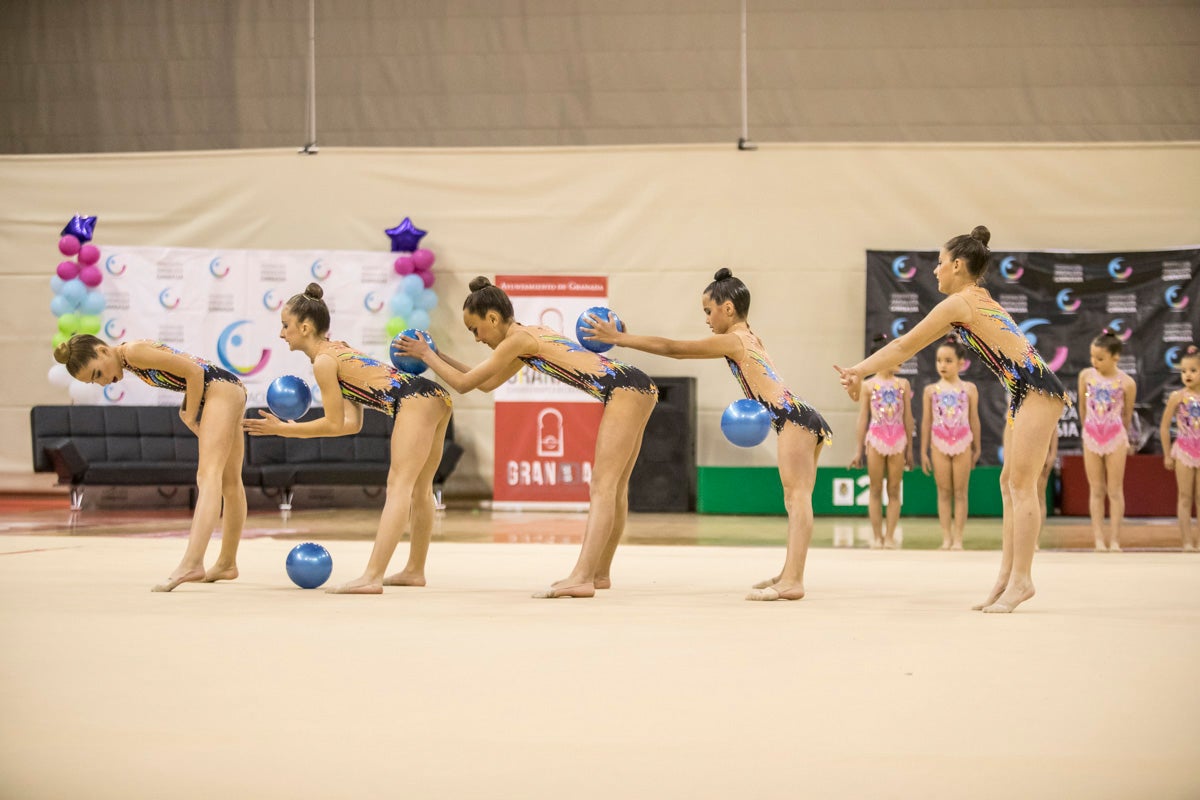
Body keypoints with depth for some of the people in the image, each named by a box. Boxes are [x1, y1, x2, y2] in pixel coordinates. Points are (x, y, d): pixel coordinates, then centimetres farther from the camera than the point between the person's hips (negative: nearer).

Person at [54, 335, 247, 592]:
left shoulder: (133, 351, -17)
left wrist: (191, 418, -9)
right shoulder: (129, 361, 11)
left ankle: (192, 564, -37)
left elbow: (193, 371, -19)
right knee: (229, 483, 20)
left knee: (208, 476, -23)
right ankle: (227, 564, 31)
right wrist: (189, 415, 7)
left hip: (221, 387, -11)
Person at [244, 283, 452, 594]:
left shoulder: (323, 361, -7)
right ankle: (414, 570, 32)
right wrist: (294, 429, 15)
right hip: (435, 397, 10)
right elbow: (351, 423, 17)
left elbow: (335, 424, -5)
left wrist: (283, 429, 2)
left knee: (398, 486, -17)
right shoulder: (338, 350, 21)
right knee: (419, 490, 20)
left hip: (416, 401, -10)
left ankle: (372, 578, -25)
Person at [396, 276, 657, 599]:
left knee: (603, 487, -16)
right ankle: (599, 573, 22)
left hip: (625, 389, -10)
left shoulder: (517, 340, -9)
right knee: (613, 488, 15)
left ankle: (582, 578, -23)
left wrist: (425, 355, 10)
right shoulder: (531, 335, 20)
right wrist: (439, 356, 30)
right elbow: (487, 383, 32)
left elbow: (463, 383, -4)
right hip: (635, 390, 10)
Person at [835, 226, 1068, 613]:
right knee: (1011, 483, 9)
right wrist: (862, 371, 19)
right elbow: (909, 345, 22)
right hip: (1026, 392, 10)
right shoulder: (978, 300, 21)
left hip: (1037, 390, -10)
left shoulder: (958, 302, -8)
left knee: (1021, 483, -10)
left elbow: (905, 346, -3)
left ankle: (1020, 579, -11)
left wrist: (858, 370, 5)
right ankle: (1008, 578, 8)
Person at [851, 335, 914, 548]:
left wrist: (909, 448, 8)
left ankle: (890, 536, 5)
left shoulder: (903, 384, 6)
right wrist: (858, 450, 2)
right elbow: (862, 418, 3)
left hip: (898, 440, 1)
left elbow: (907, 417, 8)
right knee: (875, 490, 3)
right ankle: (877, 535, 8)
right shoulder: (868, 385, 1)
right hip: (876, 439, -1)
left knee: (894, 490, 2)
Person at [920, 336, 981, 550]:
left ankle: (958, 538, 3)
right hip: (939, 443, 1)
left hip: (962, 443, -1)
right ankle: (946, 538, 5)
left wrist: (977, 448, 7)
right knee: (944, 492, 3)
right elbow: (926, 422, 6)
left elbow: (974, 420, 6)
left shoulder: (968, 389, 2)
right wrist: (924, 451, 4)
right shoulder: (931, 390, 3)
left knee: (960, 492, 1)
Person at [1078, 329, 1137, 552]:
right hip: (1091, 436, 2)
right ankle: (1098, 539, 5)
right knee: (1096, 490, 4)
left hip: (1116, 437, -2)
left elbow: (1127, 414, 4)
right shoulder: (1086, 376, -3)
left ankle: (1115, 540, 3)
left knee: (1115, 490, 2)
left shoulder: (1126, 382, -9)